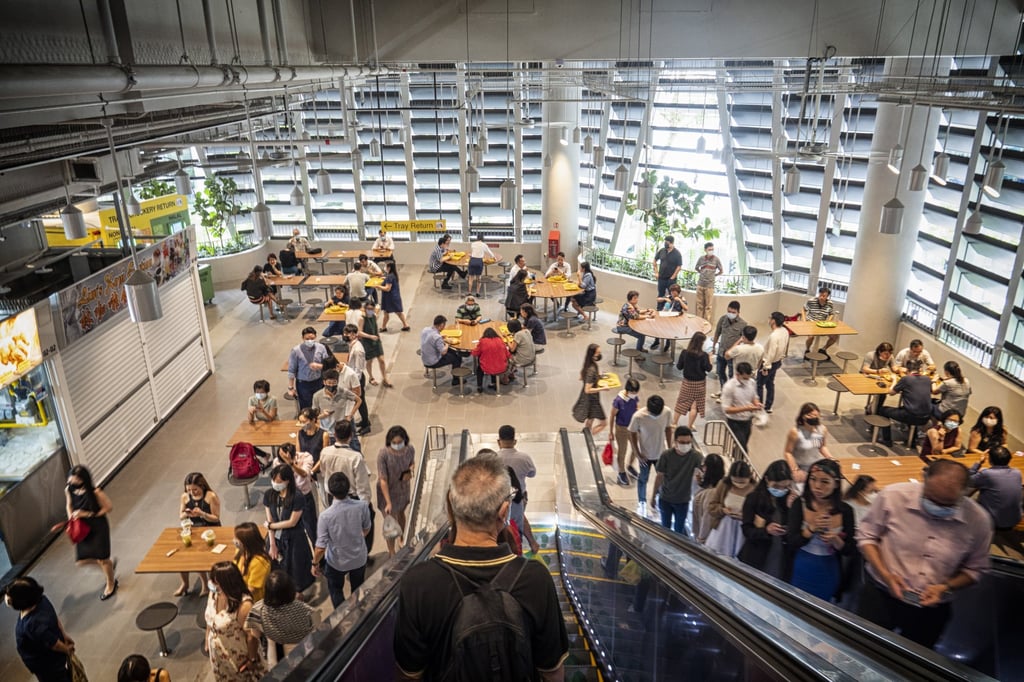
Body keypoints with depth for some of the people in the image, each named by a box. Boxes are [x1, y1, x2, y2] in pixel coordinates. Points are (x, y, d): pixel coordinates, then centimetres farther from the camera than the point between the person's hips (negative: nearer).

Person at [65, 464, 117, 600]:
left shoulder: (95, 492, -27)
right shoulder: (69, 490, -11)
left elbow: (109, 508, -16)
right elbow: (69, 505, 9)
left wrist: (88, 514, -23)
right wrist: (71, 519, -8)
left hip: (99, 527, -5)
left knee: (102, 559, 9)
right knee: (82, 560, 8)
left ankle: (111, 584, 37)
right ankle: (108, 564, 40)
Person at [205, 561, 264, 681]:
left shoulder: (244, 605, -37)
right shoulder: (214, 593, -17)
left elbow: (251, 636, -24)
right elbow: (210, 619, 3)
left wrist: (252, 659, -12)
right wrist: (208, 641, 14)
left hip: (237, 656, -6)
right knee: (223, 678, 29)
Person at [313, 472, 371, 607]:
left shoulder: (326, 515, -32)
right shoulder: (362, 506, -24)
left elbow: (321, 547, -23)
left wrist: (315, 563, -3)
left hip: (337, 562, -2)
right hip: (359, 558, 3)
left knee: (335, 589, 28)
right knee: (357, 589, 29)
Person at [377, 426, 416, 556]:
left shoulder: (410, 449, -20)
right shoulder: (383, 454, -32)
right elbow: (383, 480, -27)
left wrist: (411, 471, -20)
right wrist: (388, 503, -28)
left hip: (404, 489, 4)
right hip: (388, 491, -4)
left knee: (401, 513, 28)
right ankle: (391, 552, 31)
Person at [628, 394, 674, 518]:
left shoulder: (667, 412, -21)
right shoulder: (638, 416, -30)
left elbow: (668, 429, -2)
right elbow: (632, 434, -15)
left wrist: (670, 448, 3)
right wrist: (637, 454, -12)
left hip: (661, 453, 3)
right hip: (645, 455, -2)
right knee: (643, 479, 17)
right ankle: (641, 503, 41)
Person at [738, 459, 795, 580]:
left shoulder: (792, 500, 0)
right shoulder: (753, 499, -6)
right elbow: (747, 530, -9)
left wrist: (791, 509, -15)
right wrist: (766, 530, -27)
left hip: (783, 560, 1)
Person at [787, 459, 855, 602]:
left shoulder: (845, 510, -6)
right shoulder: (800, 504, -11)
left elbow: (848, 550, -1)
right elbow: (791, 543, -14)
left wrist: (835, 540, -21)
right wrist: (812, 529, -28)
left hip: (829, 575, 2)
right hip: (801, 572, -1)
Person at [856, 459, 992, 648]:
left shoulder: (978, 520, -12)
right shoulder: (893, 496, -17)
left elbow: (974, 568, 3)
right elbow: (867, 535, -3)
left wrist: (947, 587, -14)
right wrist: (885, 574, -16)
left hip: (932, 611, 2)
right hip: (880, 597, -1)